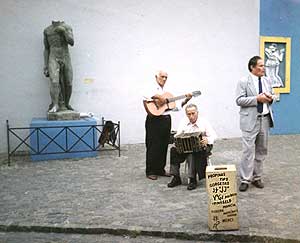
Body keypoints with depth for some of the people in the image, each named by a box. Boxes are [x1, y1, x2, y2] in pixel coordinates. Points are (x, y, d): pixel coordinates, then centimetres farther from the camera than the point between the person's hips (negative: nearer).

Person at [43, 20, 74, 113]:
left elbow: (71, 42, -10)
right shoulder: (47, 30, 7)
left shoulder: (67, 28, 6)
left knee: (68, 84, 4)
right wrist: (45, 66, 4)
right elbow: (46, 49, 9)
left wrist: (64, 31, -24)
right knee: (54, 82, -21)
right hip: (53, 59, -1)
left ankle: (66, 104, 24)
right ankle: (55, 105, -20)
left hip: (66, 59, 1)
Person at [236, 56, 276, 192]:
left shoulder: (267, 81, 11)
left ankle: (256, 177, 23)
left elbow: (272, 96, 20)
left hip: (265, 119, 6)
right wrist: (257, 99, -20)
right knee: (248, 151, -6)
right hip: (250, 120, -6)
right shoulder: (243, 82, -6)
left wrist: (271, 98, -5)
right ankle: (245, 180, 2)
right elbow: (239, 100, -13)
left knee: (261, 150, 11)